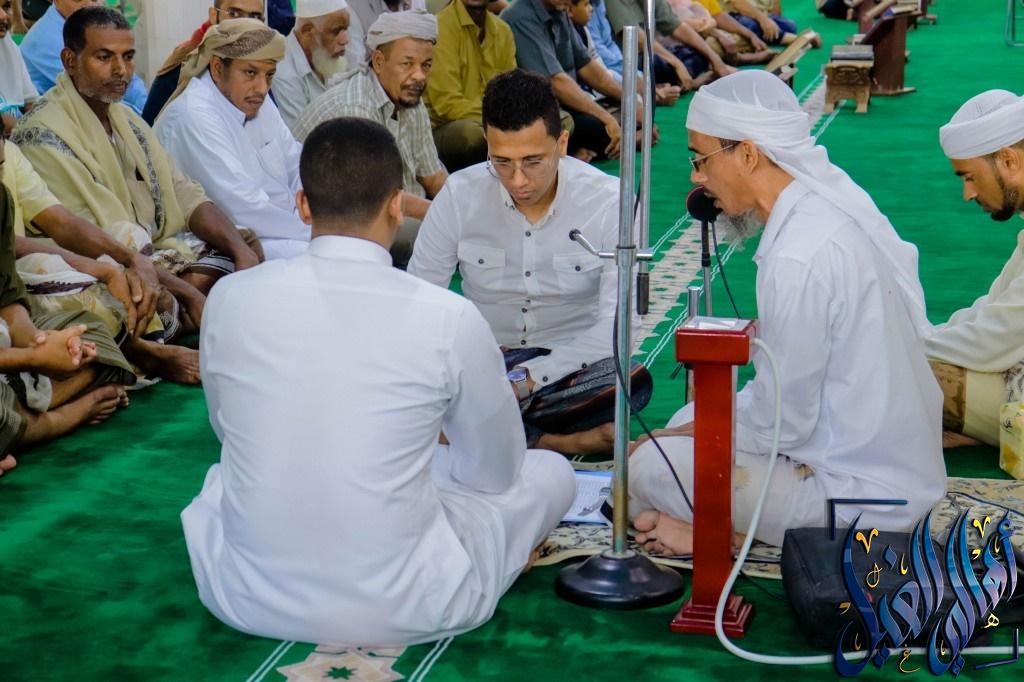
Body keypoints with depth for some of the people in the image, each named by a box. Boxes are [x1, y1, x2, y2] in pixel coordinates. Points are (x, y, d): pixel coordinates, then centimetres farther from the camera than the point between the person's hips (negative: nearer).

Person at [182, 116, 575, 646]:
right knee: (551, 471, 19)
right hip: (399, 608, -2)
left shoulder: (231, 298, -5)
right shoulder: (449, 318, -13)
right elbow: (497, 469, 3)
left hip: (247, 599, 2)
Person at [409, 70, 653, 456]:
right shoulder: (460, 195, -6)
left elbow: (616, 326, -16)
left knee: (632, 382, -35)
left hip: (571, 366, -1)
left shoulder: (609, 202, -11)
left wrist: (524, 380, -28)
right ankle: (561, 442, -21)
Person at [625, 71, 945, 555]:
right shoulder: (837, 199, 2)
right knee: (692, 420, 18)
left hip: (865, 496, -9)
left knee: (651, 468, -13)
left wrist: (699, 431, -4)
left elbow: (781, 422, -19)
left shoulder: (797, 260, -27)